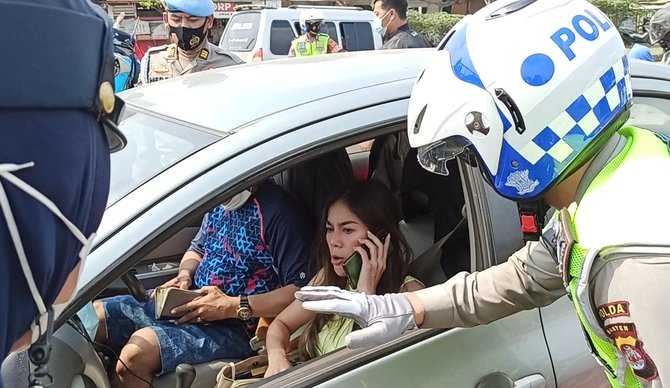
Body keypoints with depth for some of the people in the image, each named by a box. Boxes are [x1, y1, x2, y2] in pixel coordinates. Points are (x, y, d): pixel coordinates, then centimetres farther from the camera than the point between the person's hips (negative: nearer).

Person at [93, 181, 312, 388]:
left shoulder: (276, 208, -16)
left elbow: (302, 289, -22)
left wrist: (236, 307, -21)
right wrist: (184, 275, 4)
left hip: (232, 329, -8)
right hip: (188, 305, 8)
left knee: (138, 351, -31)